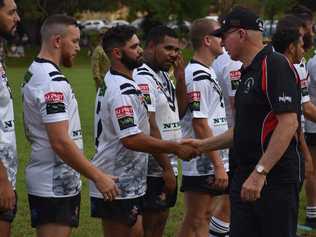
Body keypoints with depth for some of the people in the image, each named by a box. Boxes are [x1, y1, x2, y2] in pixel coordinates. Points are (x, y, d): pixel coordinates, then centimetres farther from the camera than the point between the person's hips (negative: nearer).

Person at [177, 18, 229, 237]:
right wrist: (218, 165, -21)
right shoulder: (198, 77, -17)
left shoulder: (208, 72, 15)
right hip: (201, 163, -10)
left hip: (212, 163, 10)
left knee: (204, 217, 14)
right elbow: (200, 124, -21)